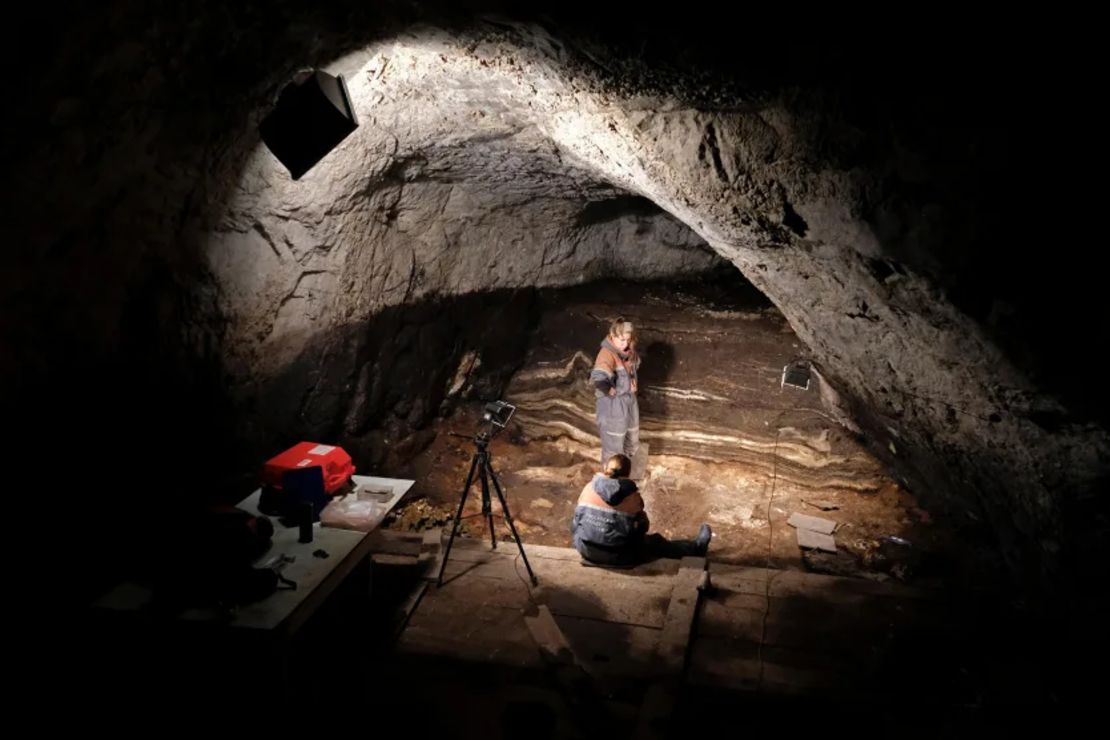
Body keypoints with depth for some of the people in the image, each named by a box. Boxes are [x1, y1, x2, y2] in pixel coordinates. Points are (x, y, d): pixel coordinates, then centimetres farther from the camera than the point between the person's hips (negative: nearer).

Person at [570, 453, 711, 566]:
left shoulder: (589, 488, -4)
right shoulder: (632, 497, -11)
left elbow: (578, 517, 4)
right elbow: (643, 527, 1)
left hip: (585, 549, 3)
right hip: (617, 556, -3)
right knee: (655, 541, 19)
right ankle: (696, 547, 37)